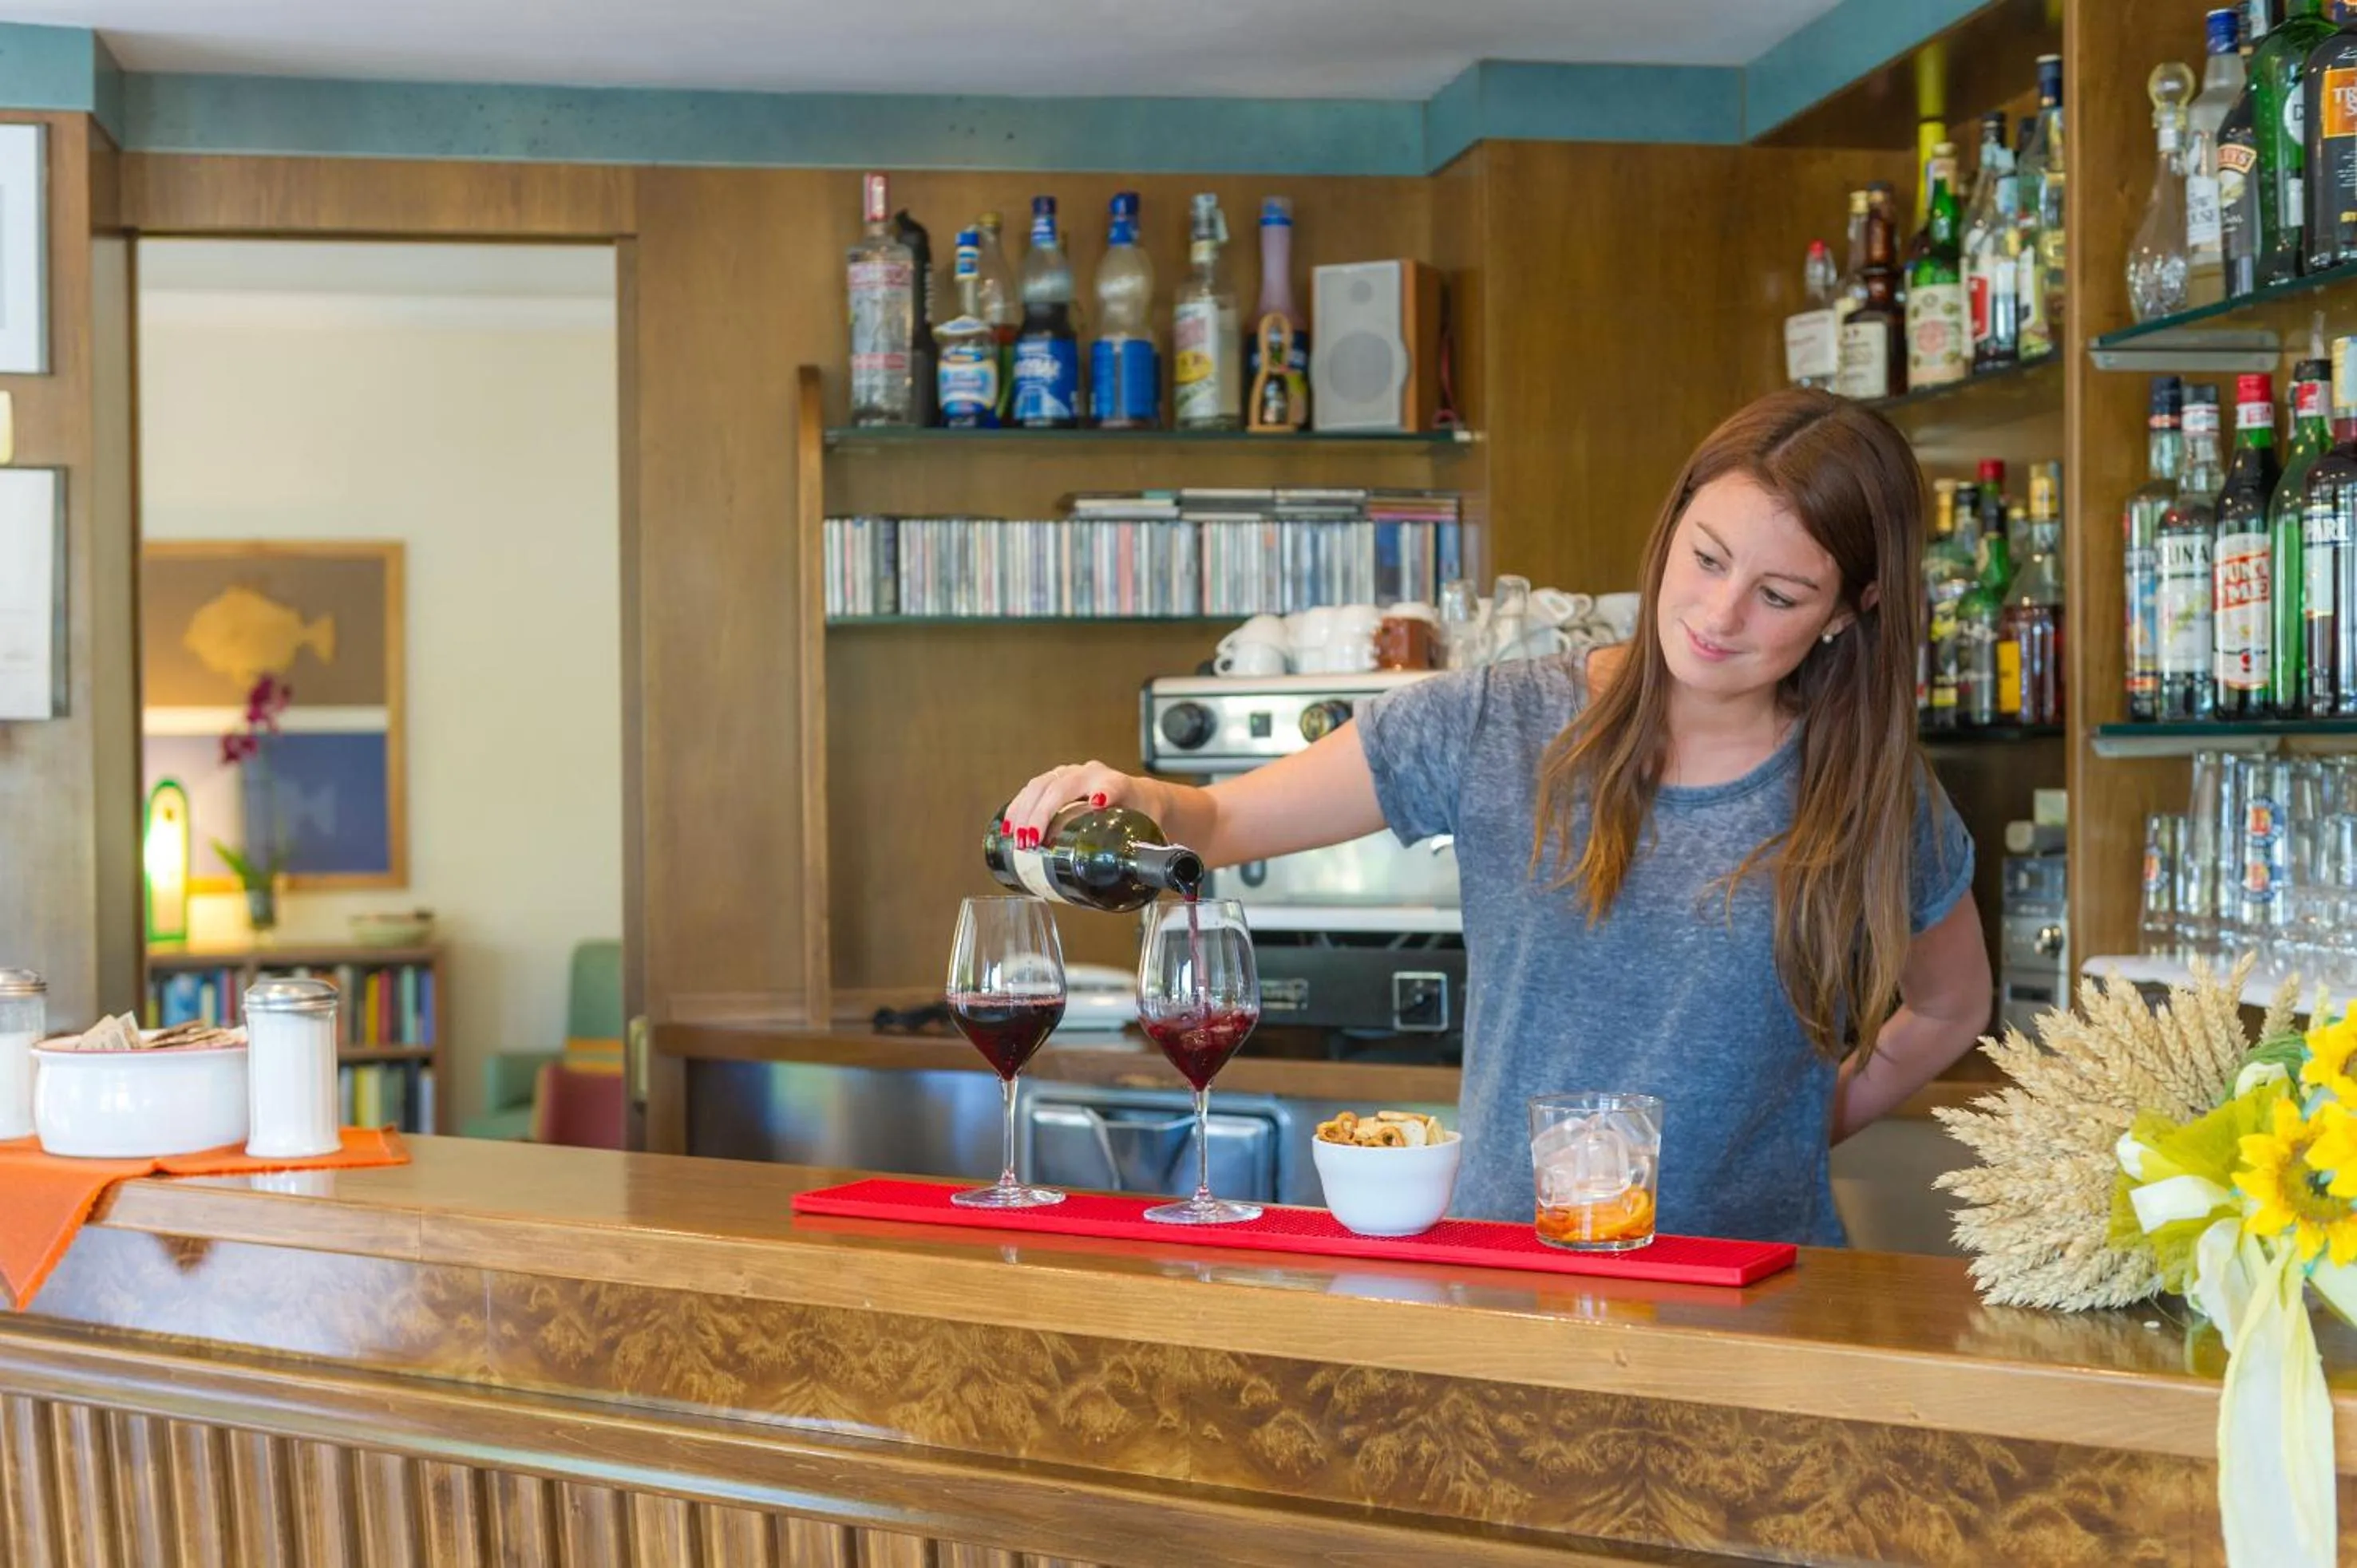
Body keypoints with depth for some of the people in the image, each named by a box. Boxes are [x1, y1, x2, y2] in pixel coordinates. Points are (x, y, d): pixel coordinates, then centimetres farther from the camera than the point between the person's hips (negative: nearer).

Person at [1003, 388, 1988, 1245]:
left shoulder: (1872, 802, 1)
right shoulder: (1497, 729, -1)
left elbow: (1950, 1010, 20)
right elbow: (1219, 822, 3)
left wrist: (1798, 1134, 9)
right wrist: (1142, 804, -19)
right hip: (1500, 1263, 0)